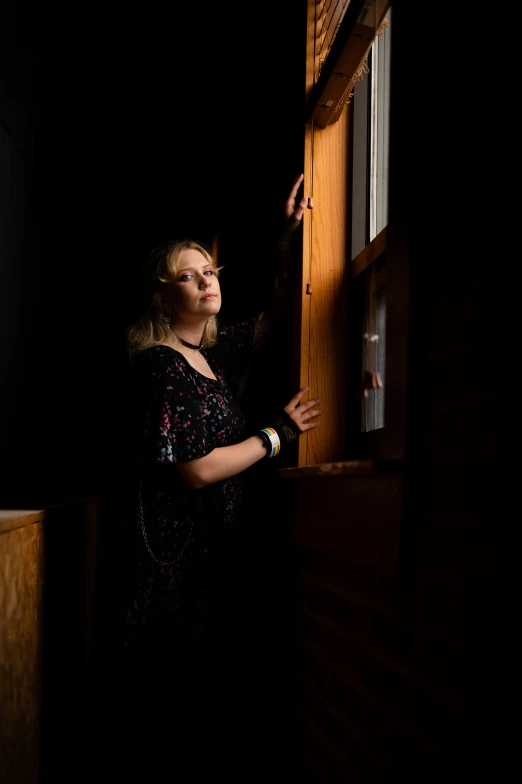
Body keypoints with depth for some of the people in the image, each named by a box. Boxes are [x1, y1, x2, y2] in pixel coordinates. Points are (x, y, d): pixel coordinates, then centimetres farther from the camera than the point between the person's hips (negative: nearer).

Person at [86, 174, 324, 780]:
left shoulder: (216, 354, 9)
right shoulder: (160, 366, -15)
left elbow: (273, 317, 23)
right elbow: (197, 470, -20)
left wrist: (287, 242, 11)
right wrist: (279, 433, -9)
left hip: (212, 544, 8)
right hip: (166, 547, -8)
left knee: (212, 670, 15)